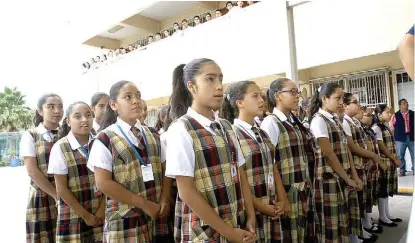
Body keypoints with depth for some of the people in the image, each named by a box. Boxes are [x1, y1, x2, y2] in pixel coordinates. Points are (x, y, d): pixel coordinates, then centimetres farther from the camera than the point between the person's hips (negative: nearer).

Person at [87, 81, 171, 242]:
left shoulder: (153, 135, 8)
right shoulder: (105, 139, -6)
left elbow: (165, 170, 8)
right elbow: (103, 183, -12)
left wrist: (164, 200, -8)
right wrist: (144, 204, -14)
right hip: (125, 222, -4)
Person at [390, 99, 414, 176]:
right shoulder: (396, 115, -1)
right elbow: (392, 126, 3)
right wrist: (397, 133, 0)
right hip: (401, 138, -2)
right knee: (400, 155, 4)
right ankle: (402, 170, 14)